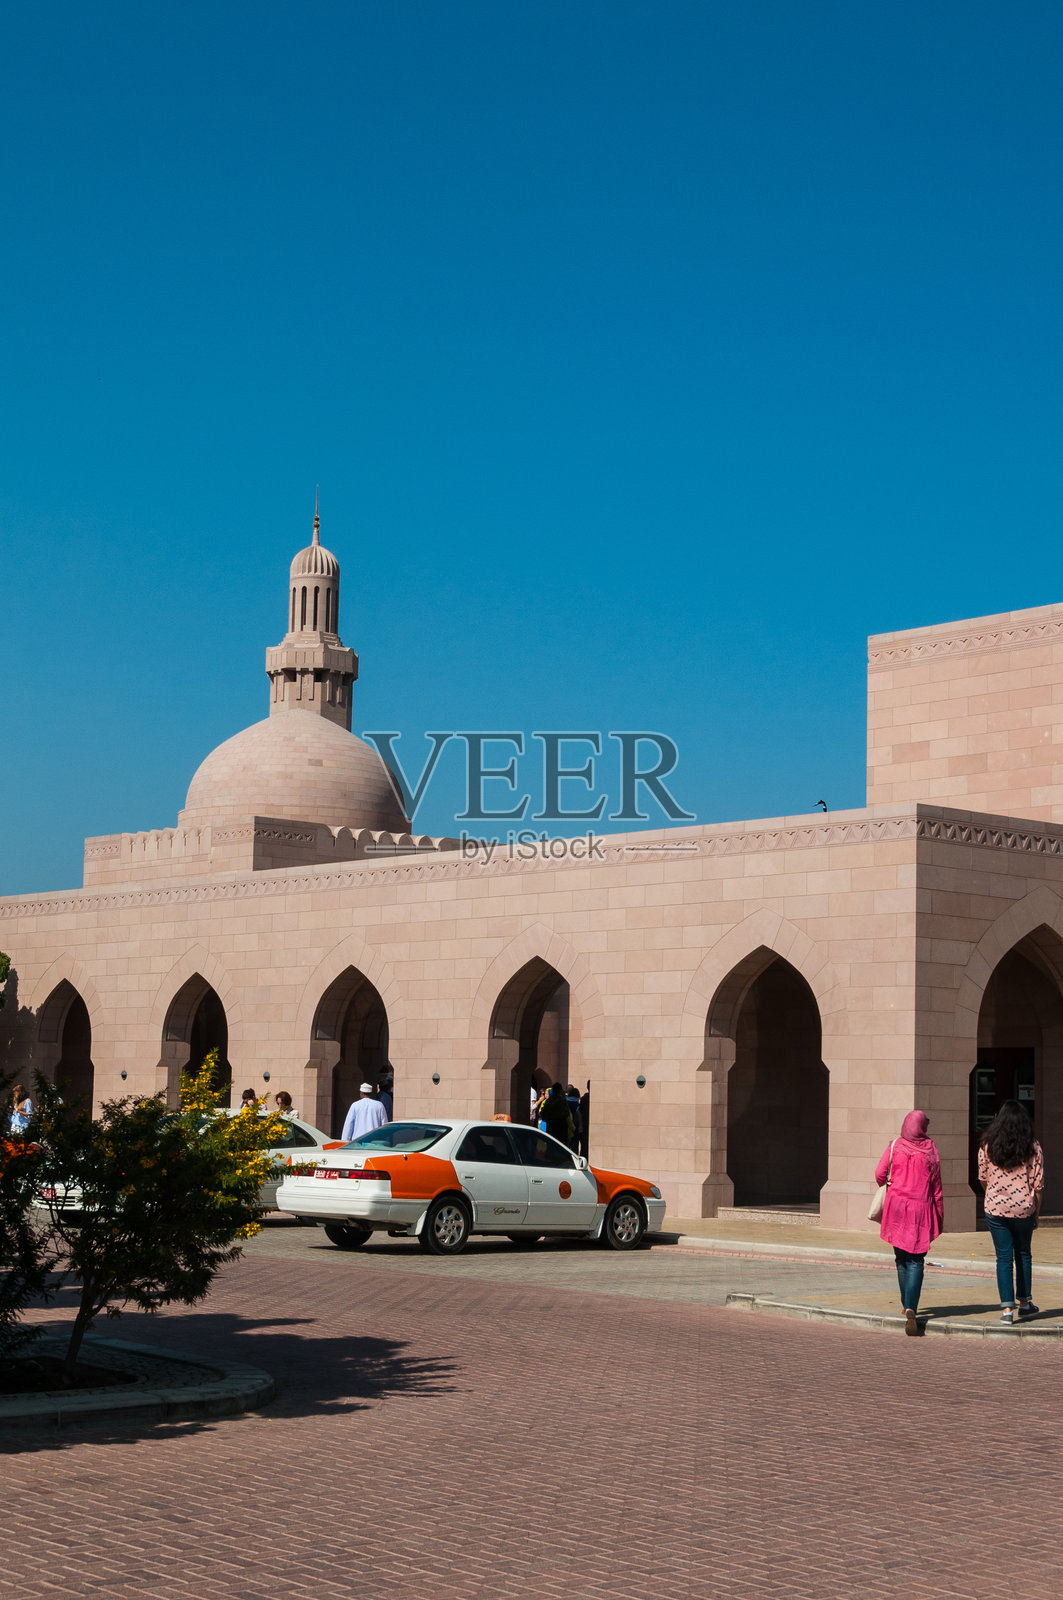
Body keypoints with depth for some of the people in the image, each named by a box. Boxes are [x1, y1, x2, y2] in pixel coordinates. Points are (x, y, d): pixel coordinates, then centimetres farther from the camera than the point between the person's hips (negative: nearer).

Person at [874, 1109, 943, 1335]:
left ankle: (906, 1305, 26)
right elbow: (936, 1183, 0)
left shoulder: (895, 1147, 0)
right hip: (921, 1208, -2)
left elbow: (880, 1175, -4)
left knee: (901, 1259, 17)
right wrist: (940, 1215, 7)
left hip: (896, 1206, 2)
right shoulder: (930, 1149, -2)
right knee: (916, 1261, -3)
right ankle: (910, 1308, -19)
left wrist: (887, 1185, 20)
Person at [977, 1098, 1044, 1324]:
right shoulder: (1033, 1148, -6)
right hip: (1024, 1209, 0)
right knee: (1023, 1254, 18)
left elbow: (982, 1179, 4)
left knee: (1004, 1257, 4)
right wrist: (1036, 1212, 10)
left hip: (996, 1209, 0)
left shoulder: (987, 1146, -4)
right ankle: (1024, 1303, 27)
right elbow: (1038, 1185, -3)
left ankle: (1007, 1308, -2)